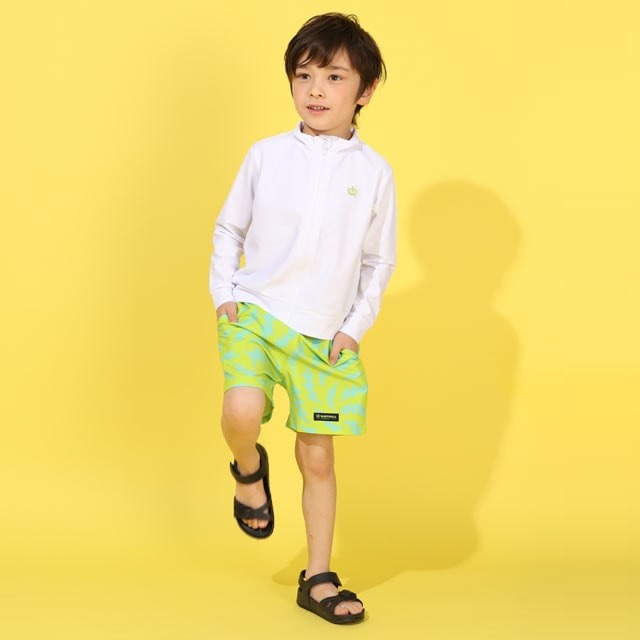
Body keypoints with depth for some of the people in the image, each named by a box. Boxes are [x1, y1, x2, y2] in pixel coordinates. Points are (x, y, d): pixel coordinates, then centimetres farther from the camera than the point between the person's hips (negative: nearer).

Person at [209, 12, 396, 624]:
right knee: (242, 409, -28)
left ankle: (317, 579, 23)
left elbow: (379, 261, 8)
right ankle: (249, 469, 9)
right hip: (255, 314, -1)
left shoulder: (374, 172, 0)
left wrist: (357, 324, -1)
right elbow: (228, 228, 11)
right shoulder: (266, 155, 0)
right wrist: (223, 292, 0)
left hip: (326, 337, 1)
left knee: (317, 458, 7)